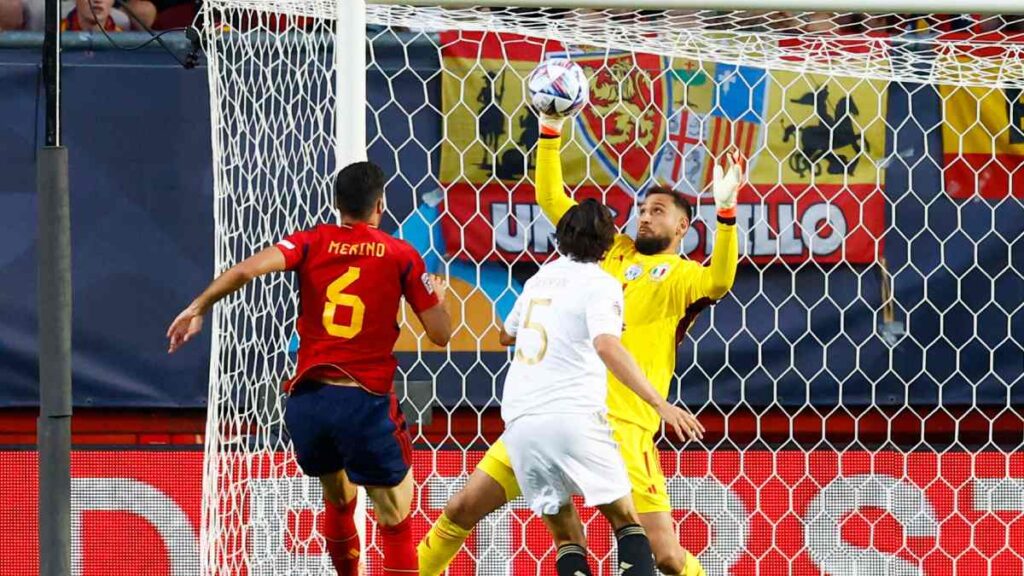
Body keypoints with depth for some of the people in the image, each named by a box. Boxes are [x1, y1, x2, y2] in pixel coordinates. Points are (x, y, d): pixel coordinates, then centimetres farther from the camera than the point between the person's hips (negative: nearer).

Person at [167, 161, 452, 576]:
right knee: (396, 524, 4)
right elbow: (440, 334, 5)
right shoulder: (401, 256, 3)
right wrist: (438, 296, 25)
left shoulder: (313, 243, 7)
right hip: (365, 401, -3)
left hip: (307, 399, 3)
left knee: (339, 502, 27)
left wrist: (198, 307, -3)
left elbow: (248, 268, -11)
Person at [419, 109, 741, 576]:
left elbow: (718, 282, -20)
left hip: (621, 425, -5)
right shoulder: (613, 252, 18)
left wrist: (726, 212, -29)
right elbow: (551, 200, 20)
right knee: (462, 509, 5)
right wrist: (551, 131, 13)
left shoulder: (682, 275, 3)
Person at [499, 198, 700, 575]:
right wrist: (659, 404, -22)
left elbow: (507, 334, 37)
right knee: (624, 517, 6)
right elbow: (606, 347, -20)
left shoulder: (541, 278, 18)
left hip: (520, 421, 5)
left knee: (564, 532, 12)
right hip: (572, 416, -5)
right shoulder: (600, 285, 0)